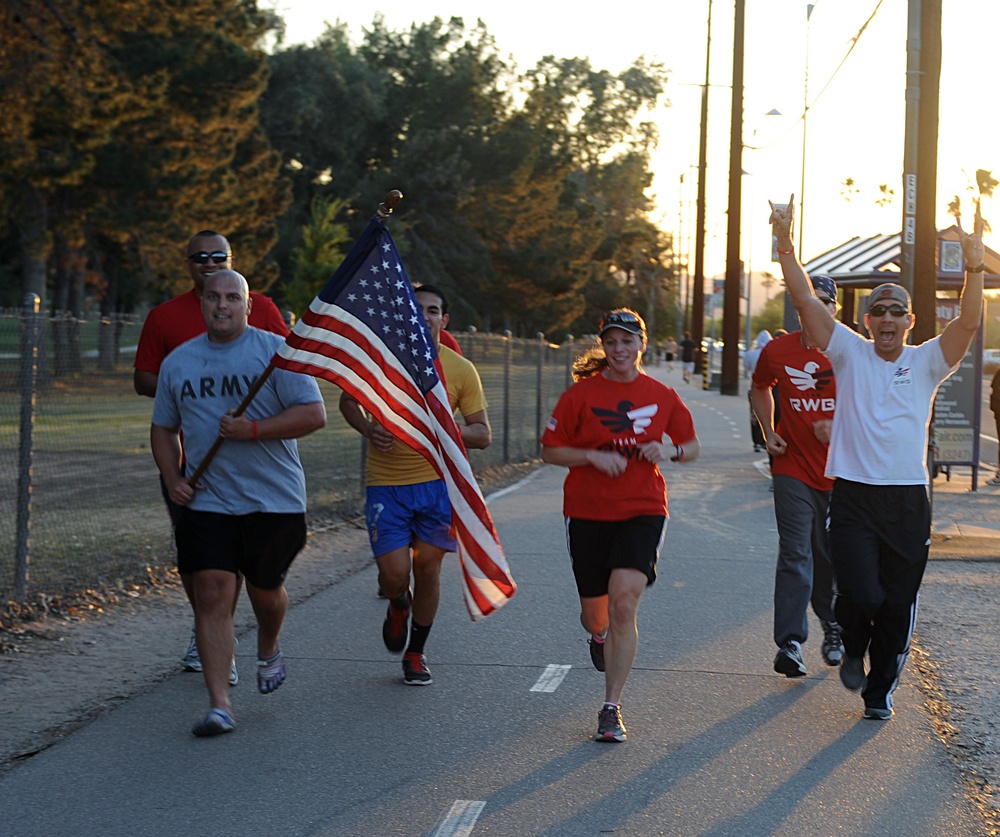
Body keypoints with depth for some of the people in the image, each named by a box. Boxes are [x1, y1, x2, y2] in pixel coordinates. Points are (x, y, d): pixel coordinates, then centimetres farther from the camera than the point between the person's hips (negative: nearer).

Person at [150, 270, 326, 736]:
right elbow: (163, 429, 19)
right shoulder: (178, 362, 9)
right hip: (206, 501, 2)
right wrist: (172, 478, 2)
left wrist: (252, 430, -19)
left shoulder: (276, 351, -4)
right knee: (212, 593, -9)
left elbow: (314, 414, -10)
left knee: (264, 589, 11)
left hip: (274, 499, -2)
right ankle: (219, 705, -9)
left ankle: (269, 647, 46)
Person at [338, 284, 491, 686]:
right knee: (394, 574, -7)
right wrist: (367, 428, -7)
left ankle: (416, 653, 22)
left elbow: (483, 434, 3)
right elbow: (348, 401, 14)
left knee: (428, 566, 2)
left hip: (438, 481, 1)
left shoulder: (461, 370, 0)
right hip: (386, 483, 0)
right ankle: (398, 605, 32)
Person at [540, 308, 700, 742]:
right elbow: (550, 450, 0)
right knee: (595, 613, 9)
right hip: (588, 513, 0)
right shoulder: (581, 394, -2)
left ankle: (611, 708, -8)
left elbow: (692, 446, 15)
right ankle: (598, 635, 51)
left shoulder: (662, 396, 4)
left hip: (642, 511, 0)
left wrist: (669, 451, -7)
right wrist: (593, 456, -16)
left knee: (624, 602, -17)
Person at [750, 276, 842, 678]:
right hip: (793, 468, 0)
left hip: (839, 471, 1)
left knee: (831, 556, 11)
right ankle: (790, 642, -14)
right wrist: (769, 432, 8)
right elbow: (759, 389, 20)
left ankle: (833, 627, 34)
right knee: (795, 555, -11)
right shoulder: (776, 351, -1)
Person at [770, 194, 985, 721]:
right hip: (854, 495, -2)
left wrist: (974, 265, -22)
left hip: (909, 499, 2)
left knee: (898, 606, 6)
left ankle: (879, 691, 25)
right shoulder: (850, 354, 5)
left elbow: (968, 324, -9)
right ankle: (853, 650, 20)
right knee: (861, 595, -14)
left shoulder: (926, 363, 6)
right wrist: (786, 245, -12)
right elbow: (806, 302, -3)